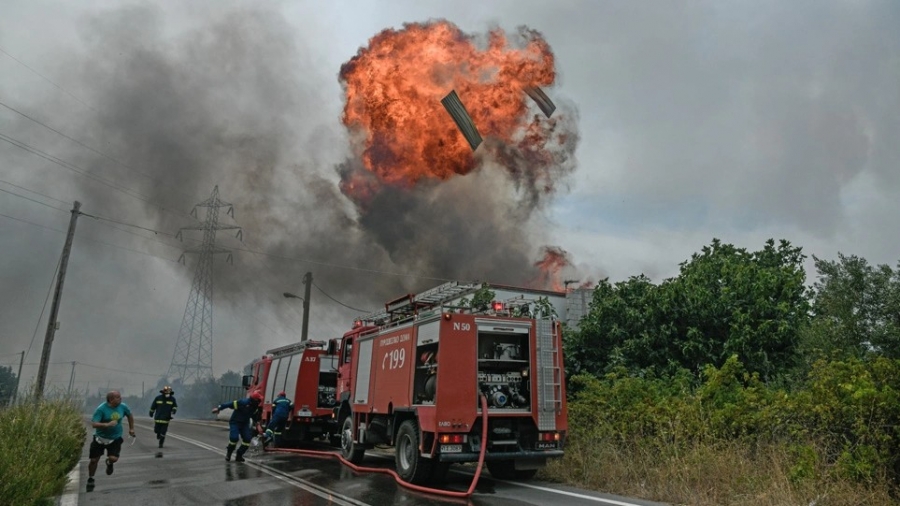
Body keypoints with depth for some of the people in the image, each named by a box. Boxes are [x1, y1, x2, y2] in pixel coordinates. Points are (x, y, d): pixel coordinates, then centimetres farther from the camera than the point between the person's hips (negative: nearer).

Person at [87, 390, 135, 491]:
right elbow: (94, 424, -23)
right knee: (94, 460, 3)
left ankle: (109, 463, 23)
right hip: (100, 438, -1)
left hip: (115, 438, 1)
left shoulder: (123, 407, -5)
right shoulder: (101, 409, -17)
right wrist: (108, 424, -35)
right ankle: (90, 479, 31)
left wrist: (131, 428, 17)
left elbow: (129, 415, 16)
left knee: (113, 458, -16)